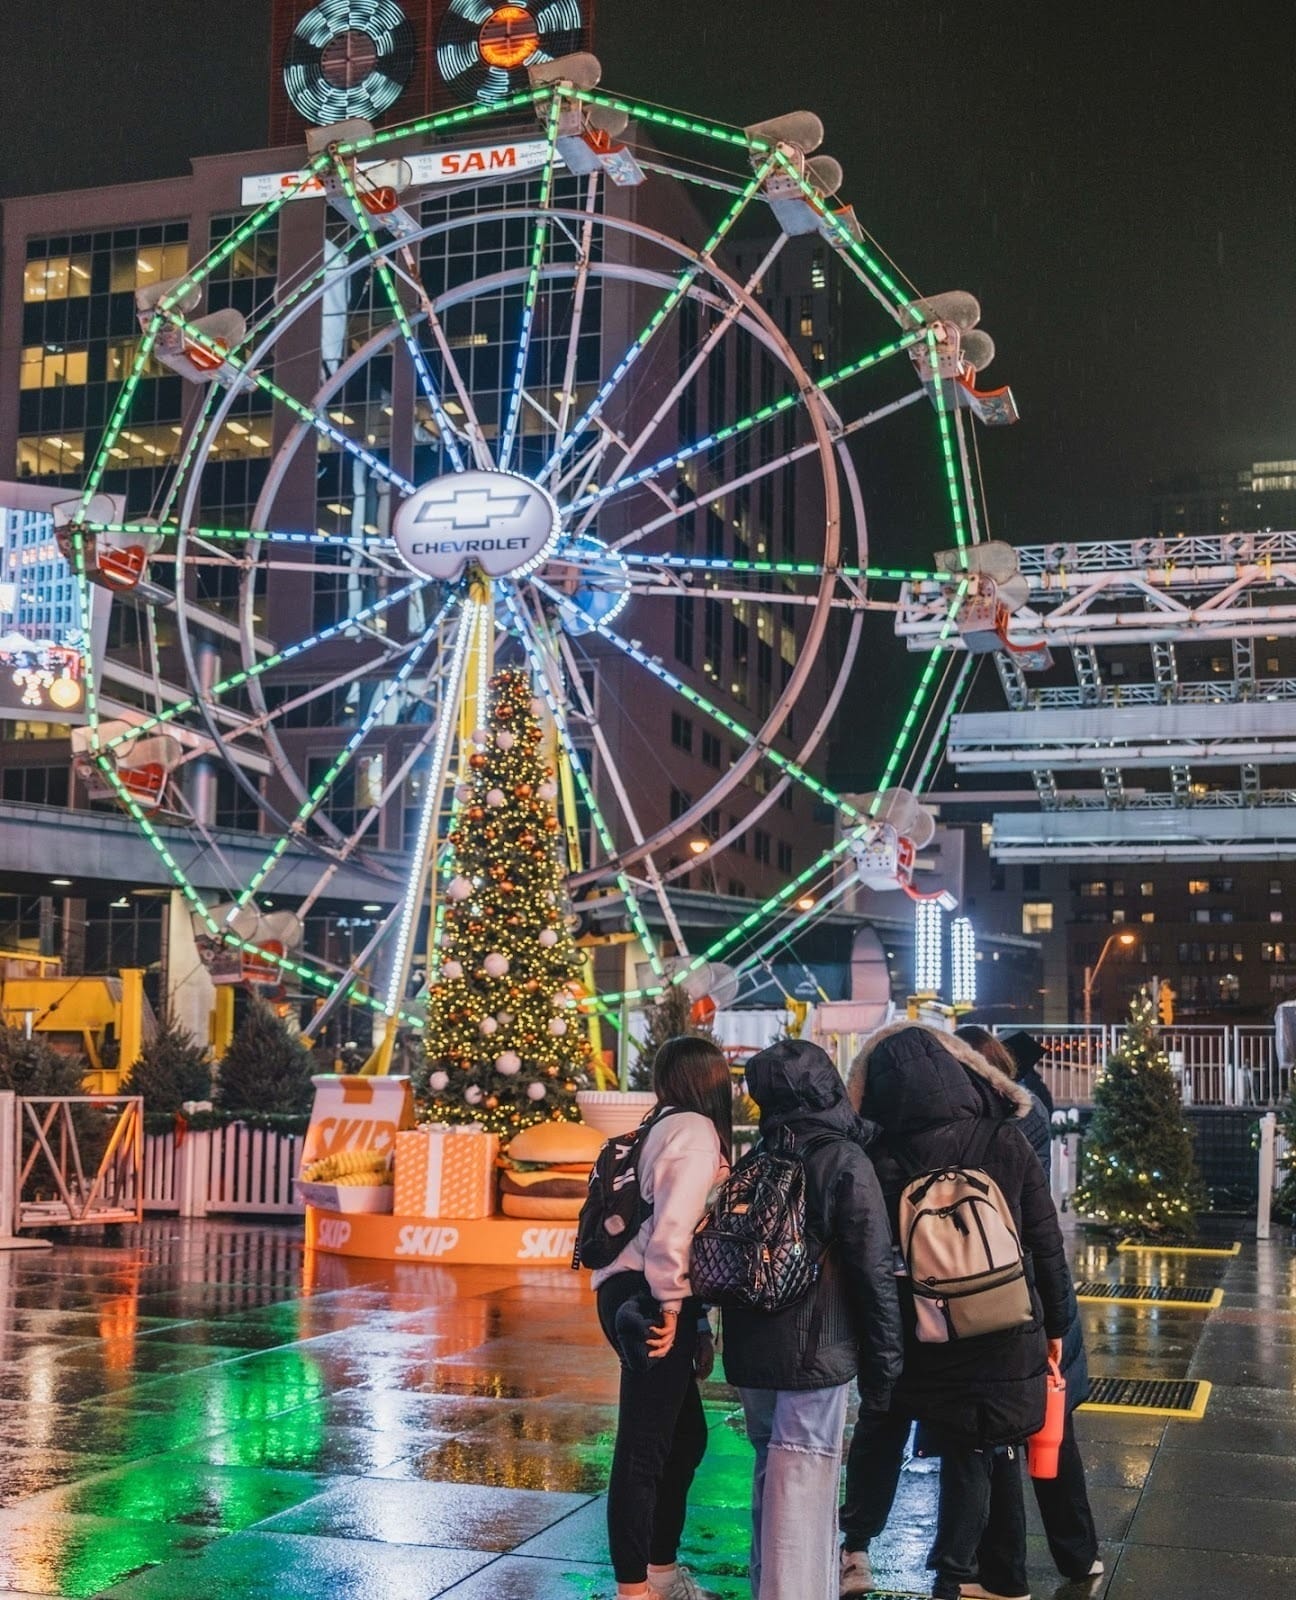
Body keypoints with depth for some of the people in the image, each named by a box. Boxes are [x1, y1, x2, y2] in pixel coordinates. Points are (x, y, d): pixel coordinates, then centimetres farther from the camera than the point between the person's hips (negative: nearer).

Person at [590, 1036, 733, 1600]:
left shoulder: (670, 1127, 19)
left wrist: (698, 1325, 20)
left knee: (686, 1434, 19)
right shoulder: (696, 1131, -10)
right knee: (645, 1447, -3)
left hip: (637, 1294, 10)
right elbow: (674, 1224, -24)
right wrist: (671, 1307, -17)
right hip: (646, 1299, -10)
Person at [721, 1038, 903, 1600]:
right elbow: (874, 1272, -10)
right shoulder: (845, 1162, -8)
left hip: (750, 1351, 6)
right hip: (813, 1351, -6)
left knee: (771, 1478, 19)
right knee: (803, 1491, -2)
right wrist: (883, 1363, -3)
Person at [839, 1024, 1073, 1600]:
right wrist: (1055, 1323, 7)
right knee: (978, 1452, 14)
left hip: (911, 1336, 0)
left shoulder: (883, 1159, -11)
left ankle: (856, 1550, 24)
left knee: (879, 1433, 21)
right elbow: (1046, 1244, -4)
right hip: (1000, 1337, 0)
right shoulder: (1004, 1141, -8)